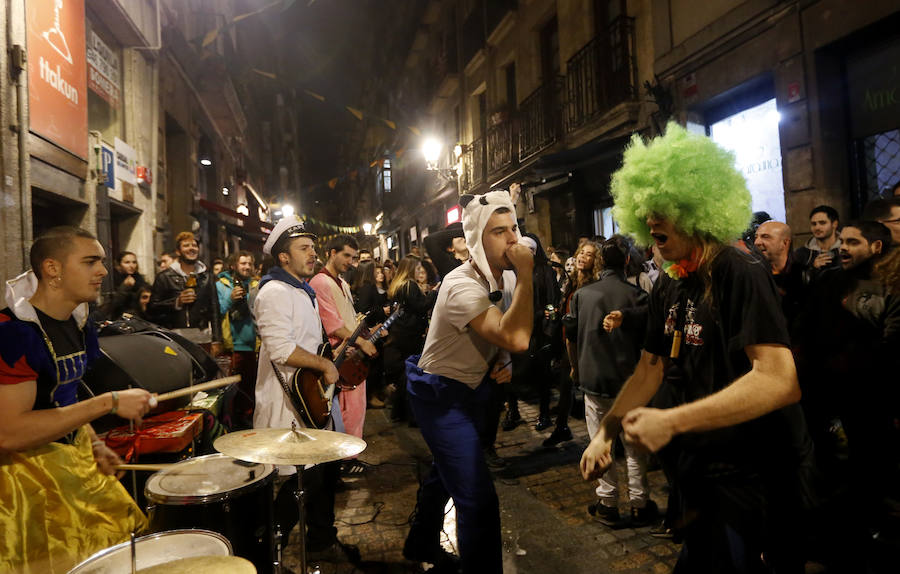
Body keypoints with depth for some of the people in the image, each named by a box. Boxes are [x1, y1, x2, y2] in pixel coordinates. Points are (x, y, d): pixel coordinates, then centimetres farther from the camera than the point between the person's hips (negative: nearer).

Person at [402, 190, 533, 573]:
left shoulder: (506, 277, -4)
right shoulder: (462, 285, -31)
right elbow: (518, 339, -42)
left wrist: (503, 362, -8)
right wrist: (526, 274, -37)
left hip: (473, 387, 9)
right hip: (441, 395, -9)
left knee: (447, 472, 27)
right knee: (478, 498, -13)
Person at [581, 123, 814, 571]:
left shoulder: (741, 275, -22)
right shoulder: (667, 289, 3)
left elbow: (779, 380, -32)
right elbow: (649, 370, 5)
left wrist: (671, 421, -35)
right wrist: (605, 432, -5)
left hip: (756, 475, -7)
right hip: (700, 468, 7)